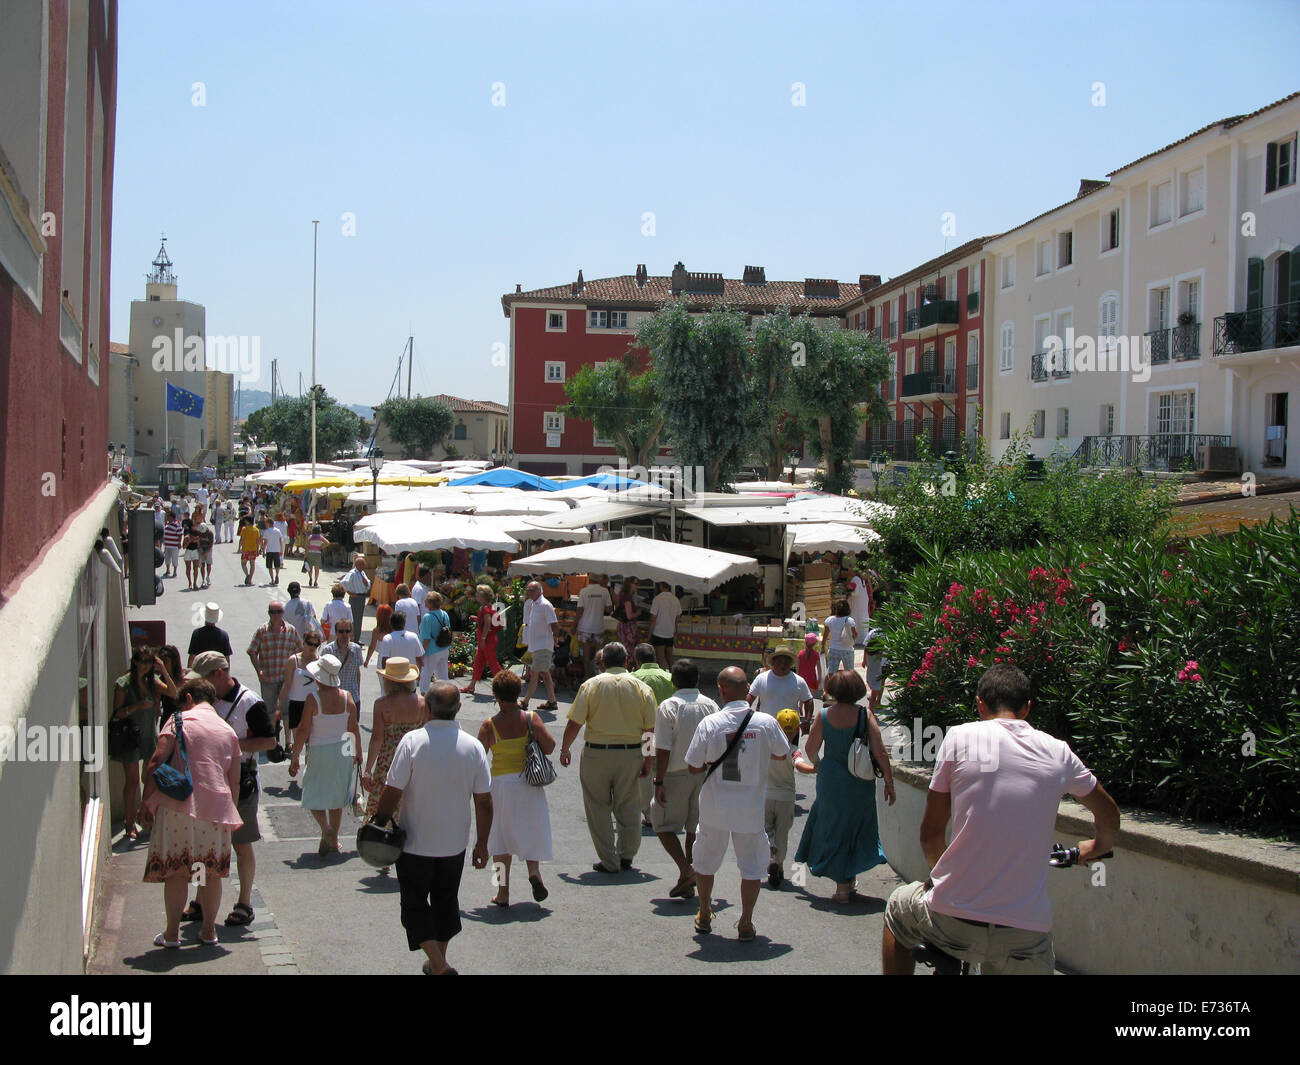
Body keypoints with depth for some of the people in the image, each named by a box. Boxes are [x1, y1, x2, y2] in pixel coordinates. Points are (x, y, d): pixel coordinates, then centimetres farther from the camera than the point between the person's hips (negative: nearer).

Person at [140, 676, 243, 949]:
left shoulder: (179, 720, 3)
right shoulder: (228, 732, 16)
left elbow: (156, 762, -6)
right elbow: (234, 781, 16)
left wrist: (147, 801, -2)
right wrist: (230, 813, 23)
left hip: (178, 805, -4)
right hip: (217, 805, 4)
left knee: (175, 870, 4)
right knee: (213, 871, 12)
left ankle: (172, 933, 9)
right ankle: (209, 931, 18)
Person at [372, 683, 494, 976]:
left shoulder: (412, 741, -17)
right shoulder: (473, 746, -7)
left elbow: (392, 792, -17)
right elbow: (484, 802, -4)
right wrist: (482, 843, 8)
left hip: (415, 843, -4)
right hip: (454, 844, 4)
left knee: (415, 904, 9)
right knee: (446, 902, 22)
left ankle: (439, 966, -3)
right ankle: (439, 961, 36)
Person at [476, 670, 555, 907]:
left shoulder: (490, 725, -10)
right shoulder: (531, 719, -7)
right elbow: (549, 746, -6)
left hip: (500, 783, -1)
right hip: (529, 784, 1)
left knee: (501, 838, 10)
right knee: (530, 831, 16)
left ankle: (503, 892, 11)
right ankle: (534, 871, -10)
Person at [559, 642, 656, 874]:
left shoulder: (591, 685, -4)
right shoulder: (642, 689, 1)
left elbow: (574, 724, -6)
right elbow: (651, 730, -1)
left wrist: (564, 750, 8)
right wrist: (648, 760, 8)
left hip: (596, 754, -2)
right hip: (631, 753, 2)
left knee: (598, 809, 9)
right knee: (627, 807, 16)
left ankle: (609, 861, 9)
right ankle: (626, 856, 22)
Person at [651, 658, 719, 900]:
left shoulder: (668, 706, -12)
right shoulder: (711, 706, 2)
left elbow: (663, 750, -15)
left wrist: (659, 782, -11)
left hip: (677, 774, -5)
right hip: (704, 775, 5)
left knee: (664, 825, 7)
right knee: (695, 827, 13)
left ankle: (686, 871, -10)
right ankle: (688, 884, 18)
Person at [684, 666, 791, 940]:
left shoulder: (709, 724, -13)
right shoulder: (766, 722, -10)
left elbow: (693, 766, -8)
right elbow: (782, 754, 8)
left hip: (715, 807, 0)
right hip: (751, 809, 0)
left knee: (706, 861, 19)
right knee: (752, 865, 12)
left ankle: (704, 916, 32)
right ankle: (745, 923, 15)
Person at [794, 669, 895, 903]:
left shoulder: (824, 715, -8)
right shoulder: (865, 714, -10)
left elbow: (811, 748, 1)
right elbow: (879, 752, -12)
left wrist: (817, 763, 23)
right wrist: (889, 782, -2)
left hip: (831, 779, 0)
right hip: (861, 783, 0)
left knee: (833, 829, 14)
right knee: (856, 829, 19)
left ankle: (842, 887, 15)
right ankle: (850, 881, 26)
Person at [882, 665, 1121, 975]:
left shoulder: (960, 737, -1)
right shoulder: (1058, 752, 6)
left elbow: (930, 834, 2)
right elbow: (1109, 816, 23)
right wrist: (1096, 848, 46)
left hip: (952, 923, -1)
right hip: (1029, 934, 1)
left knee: (896, 909, 29)